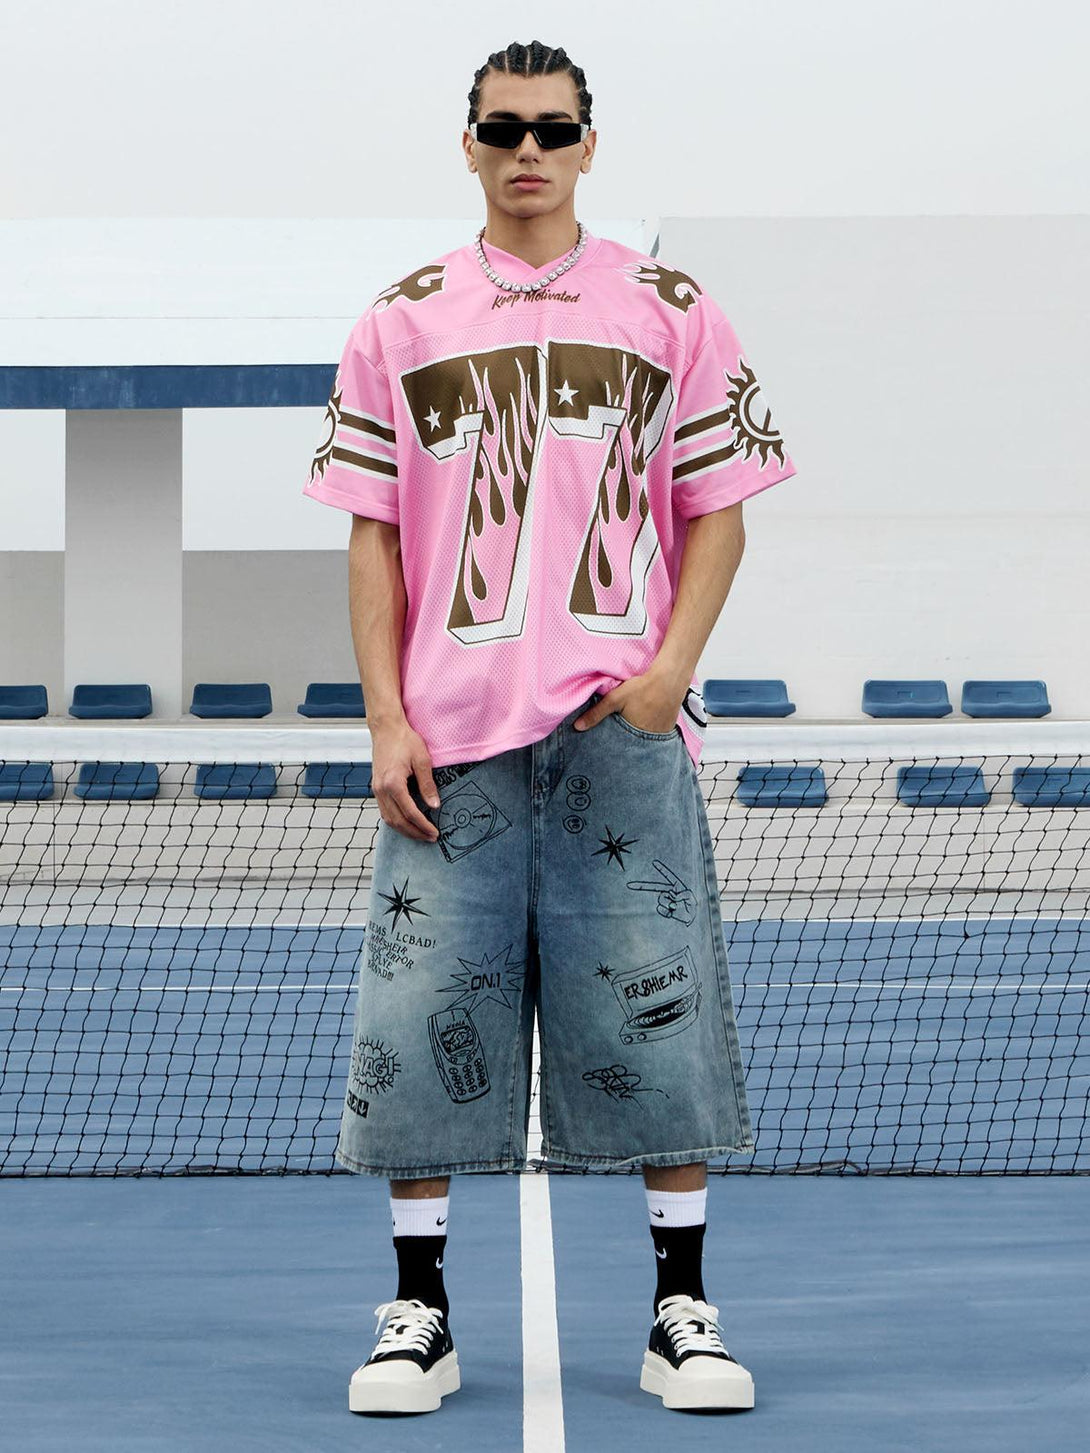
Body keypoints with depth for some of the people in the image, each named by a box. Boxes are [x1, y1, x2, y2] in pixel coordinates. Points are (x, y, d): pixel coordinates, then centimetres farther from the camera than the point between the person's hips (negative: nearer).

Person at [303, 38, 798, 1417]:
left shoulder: (672, 313, 7)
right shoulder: (401, 322, 9)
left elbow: (718, 512, 7)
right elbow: (372, 532, 8)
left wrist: (672, 662, -8)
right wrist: (387, 718, -1)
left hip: (622, 730, -1)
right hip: (449, 739, 1)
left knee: (654, 1017, 0)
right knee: (425, 1019, -1)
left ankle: (682, 1314, 8)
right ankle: (418, 1316, 8)